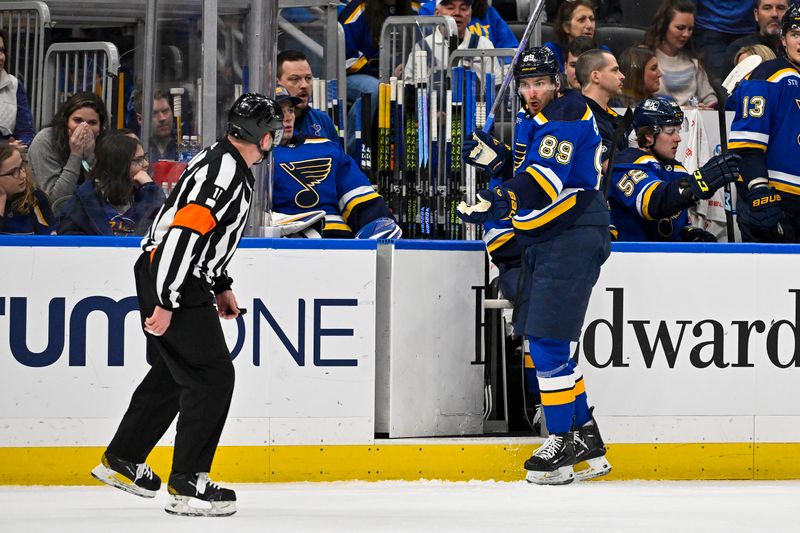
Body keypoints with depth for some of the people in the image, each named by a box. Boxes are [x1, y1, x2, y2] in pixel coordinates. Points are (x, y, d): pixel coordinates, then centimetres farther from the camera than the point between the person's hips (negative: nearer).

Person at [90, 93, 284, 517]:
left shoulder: (224, 161, 11)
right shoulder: (226, 175, -22)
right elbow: (184, 234, -27)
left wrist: (220, 286, 25)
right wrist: (166, 304, -26)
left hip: (166, 272, 11)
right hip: (170, 280, -11)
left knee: (171, 373, 21)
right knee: (213, 377, -9)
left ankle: (121, 461, 33)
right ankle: (186, 485, -8)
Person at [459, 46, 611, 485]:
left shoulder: (565, 114, -15)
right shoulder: (531, 119, 16)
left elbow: (546, 180, -26)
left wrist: (499, 202, -34)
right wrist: (498, 160, 6)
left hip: (574, 237, -11)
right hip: (544, 239, 11)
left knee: (549, 339, -14)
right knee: (543, 343, 12)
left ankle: (563, 442, -9)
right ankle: (586, 439, 19)